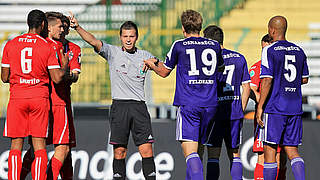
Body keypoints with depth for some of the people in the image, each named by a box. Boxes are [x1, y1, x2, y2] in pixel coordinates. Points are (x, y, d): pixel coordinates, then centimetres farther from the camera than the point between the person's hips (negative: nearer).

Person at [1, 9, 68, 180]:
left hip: (17, 96, 1)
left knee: (16, 144, 5)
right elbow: (57, 78, -5)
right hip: (40, 97, -1)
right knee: (39, 143, 2)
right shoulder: (47, 47, -1)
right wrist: (64, 65, 14)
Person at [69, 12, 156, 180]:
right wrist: (78, 28, -25)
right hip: (119, 105, -1)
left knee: (146, 149, -5)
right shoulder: (112, 52, 5)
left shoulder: (144, 56, 12)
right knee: (119, 150, -2)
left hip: (139, 106, 1)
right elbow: (93, 41, -9)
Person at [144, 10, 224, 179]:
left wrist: (153, 64, 35)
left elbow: (164, 72, 13)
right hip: (210, 105, 4)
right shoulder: (214, 45, 9)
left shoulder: (179, 46, -1)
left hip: (188, 105, -4)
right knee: (197, 148, 18)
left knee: (190, 151, -13)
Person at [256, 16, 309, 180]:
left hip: (275, 107, -5)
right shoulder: (298, 51, 10)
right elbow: (304, 79, 19)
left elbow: (267, 81, -14)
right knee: (292, 150, 9)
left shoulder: (269, 51, -8)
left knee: (269, 150, 2)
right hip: (295, 108, 5)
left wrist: (260, 107, -11)